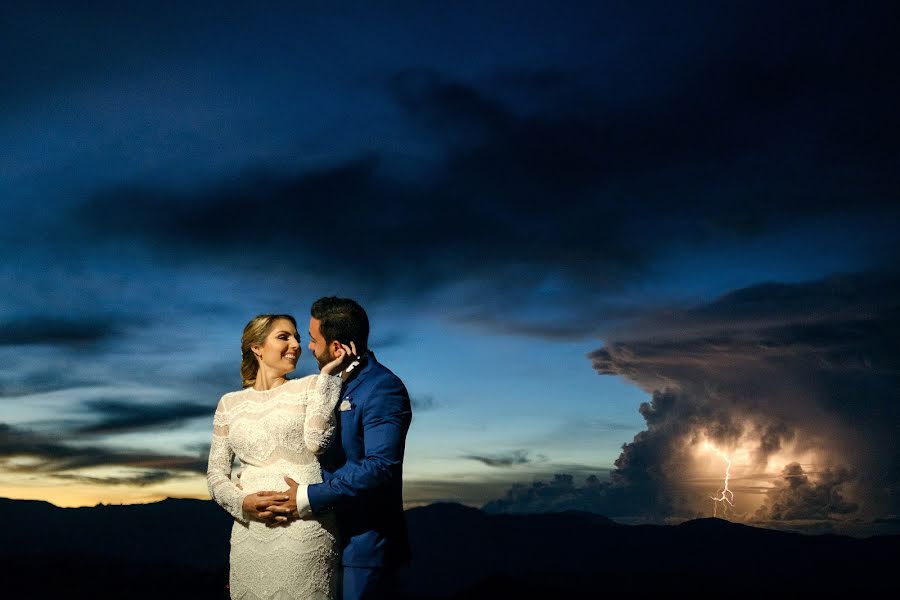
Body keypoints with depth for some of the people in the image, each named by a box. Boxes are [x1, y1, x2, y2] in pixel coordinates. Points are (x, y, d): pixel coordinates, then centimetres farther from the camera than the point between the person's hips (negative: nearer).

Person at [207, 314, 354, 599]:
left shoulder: (310, 387, 4)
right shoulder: (230, 403, 11)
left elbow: (317, 442, -13)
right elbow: (216, 472, 10)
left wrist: (328, 374, -10)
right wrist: (242, 502, -9)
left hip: (305, 529, -2)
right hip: (250, 530, 2)